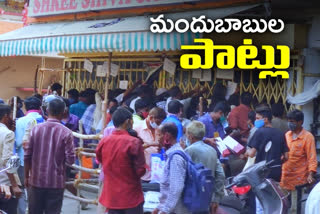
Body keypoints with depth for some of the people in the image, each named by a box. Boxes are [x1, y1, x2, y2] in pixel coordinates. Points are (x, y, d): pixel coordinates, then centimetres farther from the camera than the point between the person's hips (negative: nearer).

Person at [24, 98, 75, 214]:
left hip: (36, 180, 3)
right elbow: (70, 160, -12)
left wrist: (26, 177, 11)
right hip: (56, 182, -2)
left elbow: (27, 156, 0)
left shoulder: (36, 129, -3)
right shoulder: (66, 133, -11)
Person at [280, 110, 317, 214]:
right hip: (285, 175, 6)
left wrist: (311, 174, -22)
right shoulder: (287, 135, 9)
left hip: (298, 178, -6)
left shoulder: (308, 137, -8)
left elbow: (312, 157, -10)